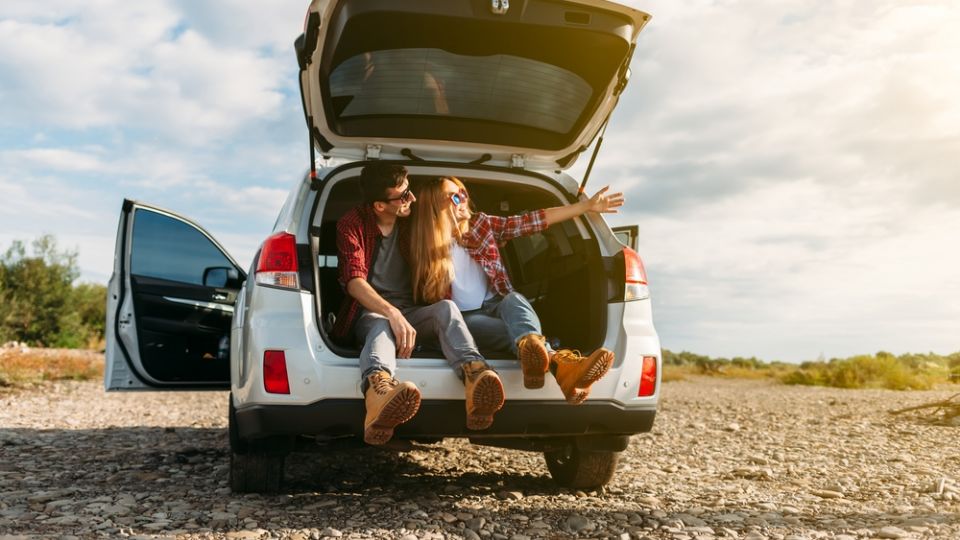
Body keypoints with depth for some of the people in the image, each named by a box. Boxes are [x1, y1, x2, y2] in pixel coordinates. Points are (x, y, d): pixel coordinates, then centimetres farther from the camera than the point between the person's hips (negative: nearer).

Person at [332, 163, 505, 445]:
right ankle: (379, 392, -75)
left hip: (410, 314, 4)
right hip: (370, 314, -3)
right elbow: (354, 280, -18)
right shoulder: (352, 224, -3)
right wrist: (392, 313, -35)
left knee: (446, 308, -30)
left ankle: (475, 377, -60)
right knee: (381, 327, -39)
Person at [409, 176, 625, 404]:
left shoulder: (481, 224, 5)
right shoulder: (426, 249, 0)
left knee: (513, 300, -35)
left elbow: (531, 221, 2)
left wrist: (587, 205, -1)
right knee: (515, 330, -34)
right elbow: (429, 299, 7)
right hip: (463, 318, -2)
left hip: (496, 305, 2)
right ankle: (558, 365, -64)